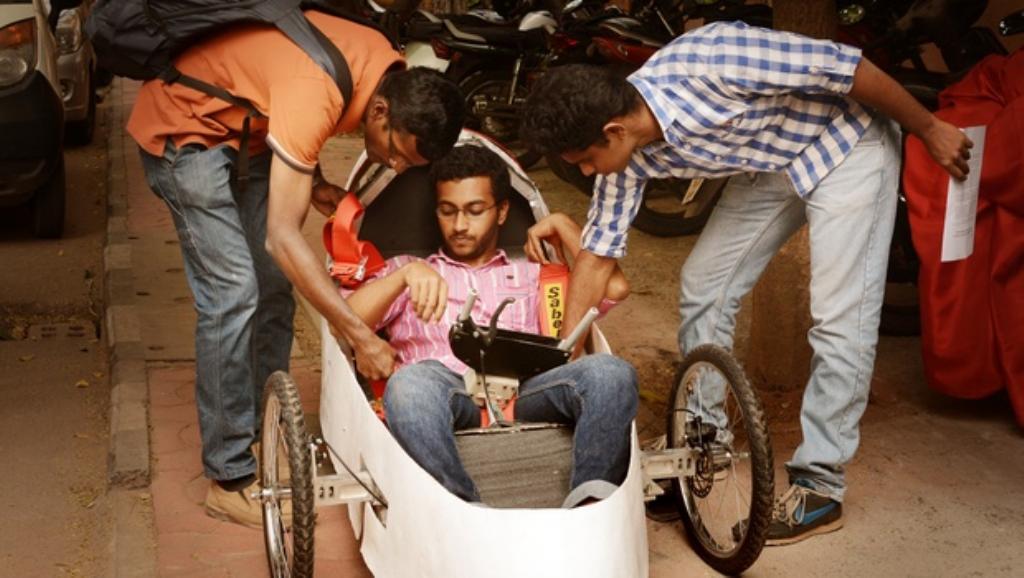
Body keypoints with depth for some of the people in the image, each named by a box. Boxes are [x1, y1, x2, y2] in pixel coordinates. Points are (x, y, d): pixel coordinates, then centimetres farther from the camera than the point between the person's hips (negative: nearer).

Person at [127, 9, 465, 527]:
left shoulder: (387, 67, -12)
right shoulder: (315, 95, -38)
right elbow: (282, 236, -38)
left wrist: (314, 182, -9)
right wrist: (360, 337, -38)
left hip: (245, 128, 8)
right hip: (184, 128, -8)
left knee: (273, 285, 5)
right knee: (232, 293, -15)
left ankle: (267, 430, 18)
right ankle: (230, 479, -8)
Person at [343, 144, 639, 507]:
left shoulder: (531, 276, 35)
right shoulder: (408, 272, 30)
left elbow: (614, 288, 18)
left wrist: (560, 224, 26)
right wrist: (406, 273, -7)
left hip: (525, 394, 2)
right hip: (443, 396, -1)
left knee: (609, 372, -28)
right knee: (412, 381, -37)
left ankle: (589, 503, -45)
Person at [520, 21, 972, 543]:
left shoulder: (711, 61, -36)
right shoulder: (629, 153, -14)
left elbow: (847, 67, -26)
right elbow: (597, 255, -6)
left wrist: (931, 131, -13)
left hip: (845, 144, -6)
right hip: (769, 165, 7)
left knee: (840, 319, -11)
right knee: (702, 289, 3)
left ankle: (819, 487, -1)